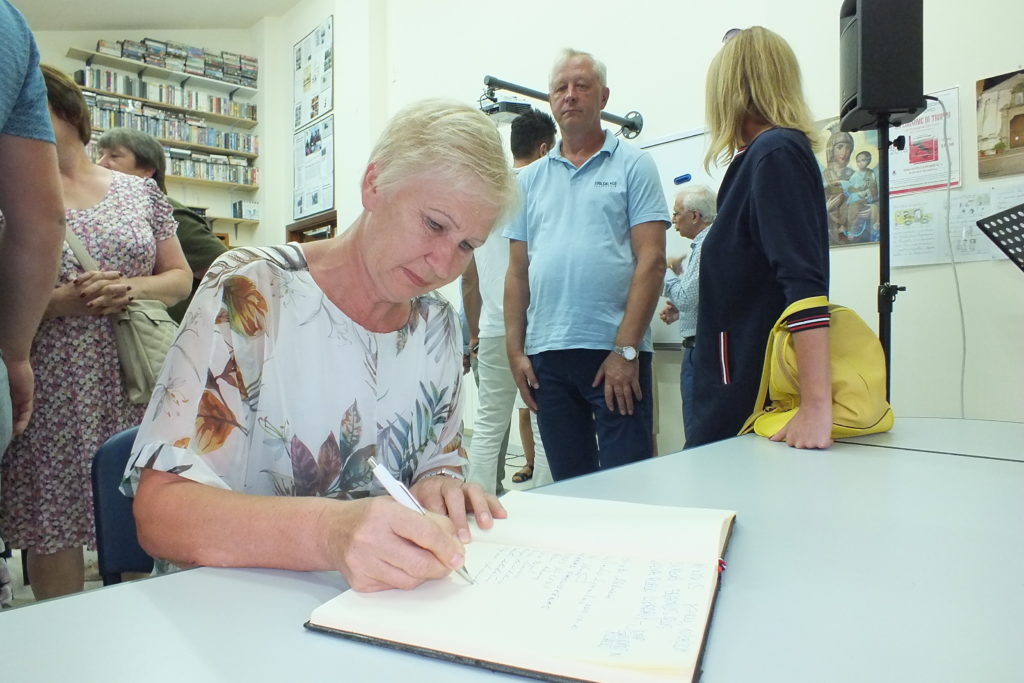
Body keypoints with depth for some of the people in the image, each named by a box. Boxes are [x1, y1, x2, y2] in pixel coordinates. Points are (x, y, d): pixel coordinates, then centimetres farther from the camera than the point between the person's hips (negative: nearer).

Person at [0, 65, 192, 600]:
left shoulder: (140, 191, 12)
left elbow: (181, 278, 11)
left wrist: (132, 287, -8)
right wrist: (59, 301, -16)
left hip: (136, 380, 1)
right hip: (53, 389, -1)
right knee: (53, 525, 3)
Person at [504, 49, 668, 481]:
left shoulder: (633, 165, 4)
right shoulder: (530, 179, 15)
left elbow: (651, 259, -5)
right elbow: (517, 272, 12)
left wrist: (626, 349, -13)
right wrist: (515, 352, 4)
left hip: (616, 352, -3)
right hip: (546, 353, 4)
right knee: (568, 484, 14)